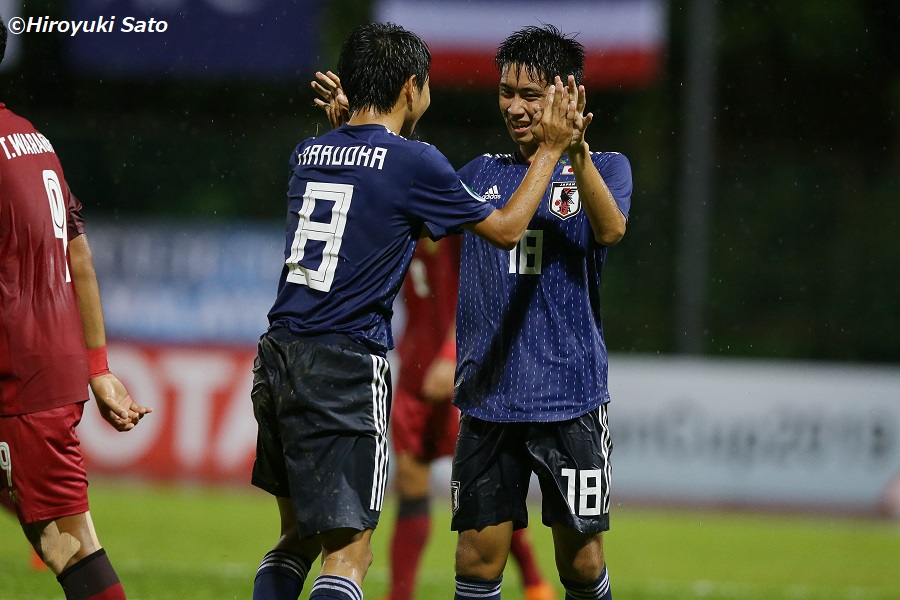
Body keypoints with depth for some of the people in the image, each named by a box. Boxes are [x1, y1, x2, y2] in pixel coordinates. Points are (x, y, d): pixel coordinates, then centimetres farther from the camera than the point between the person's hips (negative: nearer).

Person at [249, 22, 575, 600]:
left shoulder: (309, 154, 11)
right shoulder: (413, 162, -8)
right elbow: (506, 229, 4)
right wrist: (550, 149, 14)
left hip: (277, 358, 7)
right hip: (346, 368, -7)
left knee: (297, 536, 20)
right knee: (347, 552, -7)